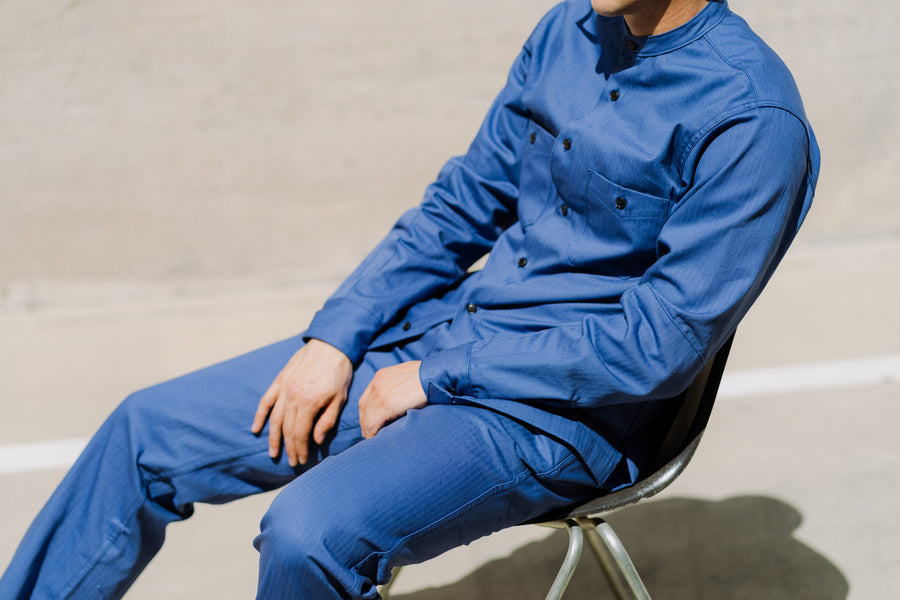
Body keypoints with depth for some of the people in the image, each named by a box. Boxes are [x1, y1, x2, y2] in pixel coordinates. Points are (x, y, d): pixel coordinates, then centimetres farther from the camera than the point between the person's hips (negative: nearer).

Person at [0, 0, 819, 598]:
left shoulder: (751, 118, -18)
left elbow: (662, 344, -19)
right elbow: (461, 205, 11)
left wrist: (436, 376, -14)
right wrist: (335, 339, 0)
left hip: (566, 416, -7)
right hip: (441, 333, 7)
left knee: (311, 530, -30)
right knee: (150, 431, 3)